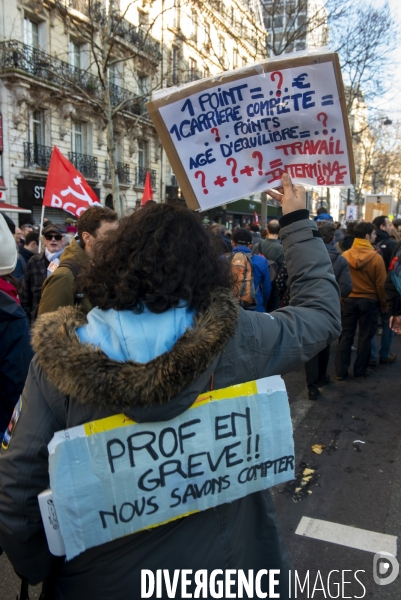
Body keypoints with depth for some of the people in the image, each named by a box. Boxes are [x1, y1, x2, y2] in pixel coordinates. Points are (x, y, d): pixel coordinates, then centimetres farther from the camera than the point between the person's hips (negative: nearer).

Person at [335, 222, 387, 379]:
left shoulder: (345, 255, -7)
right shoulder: (376, 258, -14)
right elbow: (380, 285, -9)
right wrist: (383, 304, 4)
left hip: (349, 300, 3)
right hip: (369, 301, -2)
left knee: (346, 335, 9)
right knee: (365, 336, 10)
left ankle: (340, 371, 12)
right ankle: (360, 370, 20)